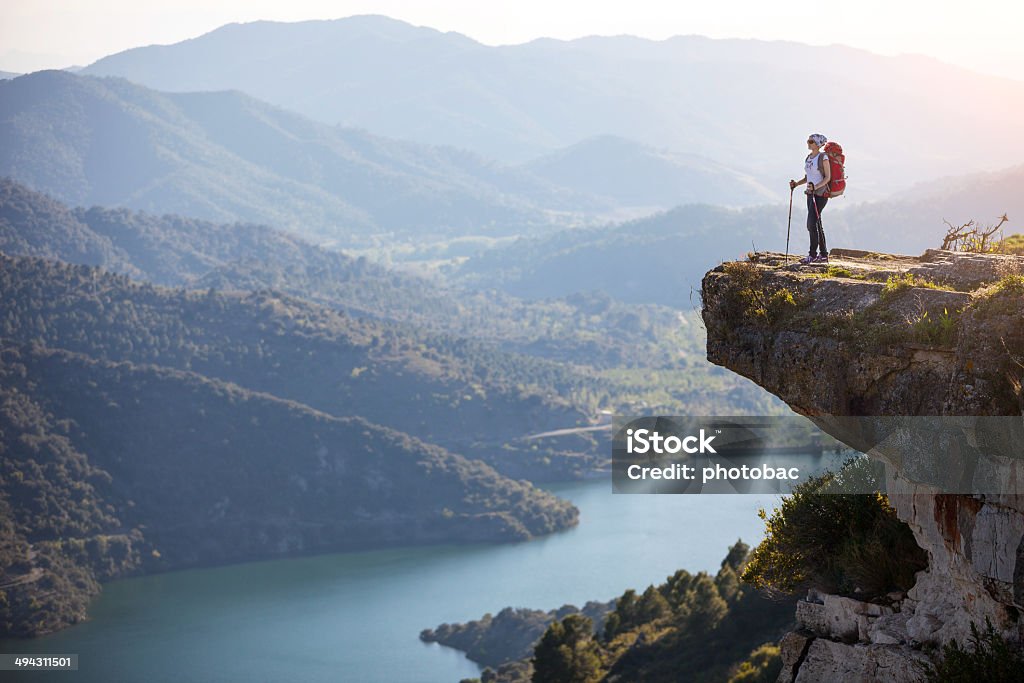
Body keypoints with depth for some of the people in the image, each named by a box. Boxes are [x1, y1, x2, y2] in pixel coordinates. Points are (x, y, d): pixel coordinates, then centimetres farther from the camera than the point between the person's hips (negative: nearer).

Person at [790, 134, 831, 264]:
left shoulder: (823, 157, -9)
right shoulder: (808, 158, 14)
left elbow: (828, 177, -11)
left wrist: (816, 186, -23)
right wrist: (796, 184, 5)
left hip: (821, 193, -8)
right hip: (811, 194, 8)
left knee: (812, 224, -13)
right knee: (816, 225, 9)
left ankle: (813, 255, -10)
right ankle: (823, 255, 15)